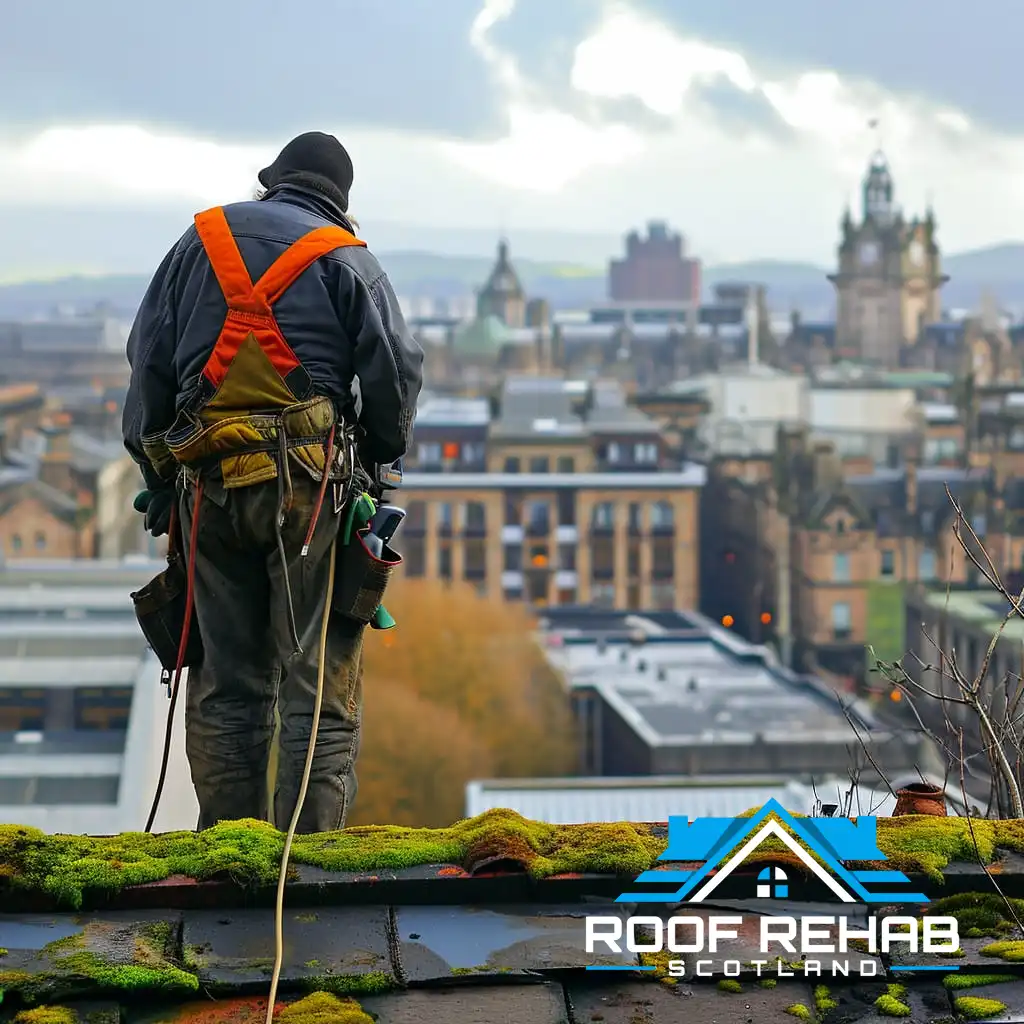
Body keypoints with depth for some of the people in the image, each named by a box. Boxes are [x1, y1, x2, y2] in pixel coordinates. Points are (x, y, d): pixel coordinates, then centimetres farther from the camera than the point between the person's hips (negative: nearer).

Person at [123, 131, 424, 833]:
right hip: (310, 480, -3)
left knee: (226, 679, 8)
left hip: (206, 484, 3)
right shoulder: (344, 256, 5)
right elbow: (397, 370, -1)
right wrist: (380, 453, 15)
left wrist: (156, 473, 18)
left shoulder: (201, 241, 15)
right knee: (320, 677, -2)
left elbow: (148, 363, 13)